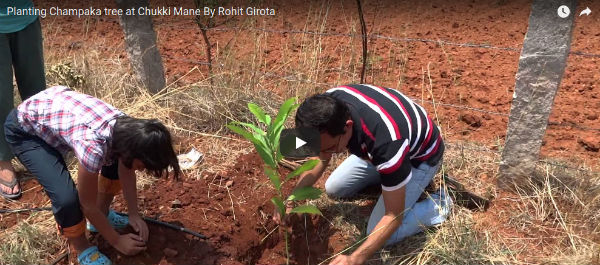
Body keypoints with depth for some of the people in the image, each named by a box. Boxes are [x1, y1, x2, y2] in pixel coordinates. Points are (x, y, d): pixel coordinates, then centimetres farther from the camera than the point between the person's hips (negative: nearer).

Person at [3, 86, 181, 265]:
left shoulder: (128, 128, -20)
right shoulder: (94, 147, -39)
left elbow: (126, 171, 0)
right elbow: (88, 204, -23)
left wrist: (134, 215, 0)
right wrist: (117, 241, -11)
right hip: (24, 130, -7)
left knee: (115, 161, 4)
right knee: (67, 197, -20)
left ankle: (103, 215, 28)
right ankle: (83, 250, 8)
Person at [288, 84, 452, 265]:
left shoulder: (386, 142, -45)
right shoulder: (329, 107, -27)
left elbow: (394, 216, -32)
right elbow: (319, 158, -7)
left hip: (420, 156, -6)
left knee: (379, 234, -12)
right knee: (333, 189, 8)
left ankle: (438, 205, 8)